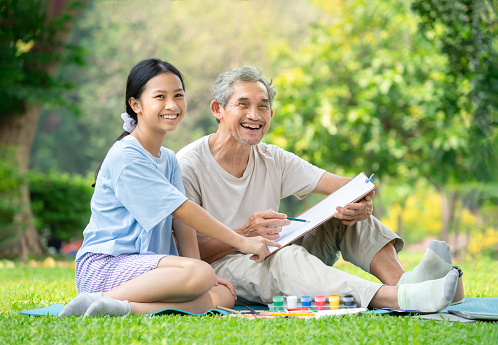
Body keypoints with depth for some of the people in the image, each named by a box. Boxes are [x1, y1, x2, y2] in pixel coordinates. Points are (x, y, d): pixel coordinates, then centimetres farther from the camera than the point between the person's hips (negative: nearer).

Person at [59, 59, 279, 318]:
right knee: (201, 273, -32)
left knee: (223, 296, -17)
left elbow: (180, 223, 8)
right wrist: (241, 242, -9)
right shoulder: (126, 158, -11)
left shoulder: (169, 160, 19)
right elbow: (183, 210, -13)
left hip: (145, 265, 9)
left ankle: (119, 307, -24)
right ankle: (103, 300, -25)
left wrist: (196, 266, -8)